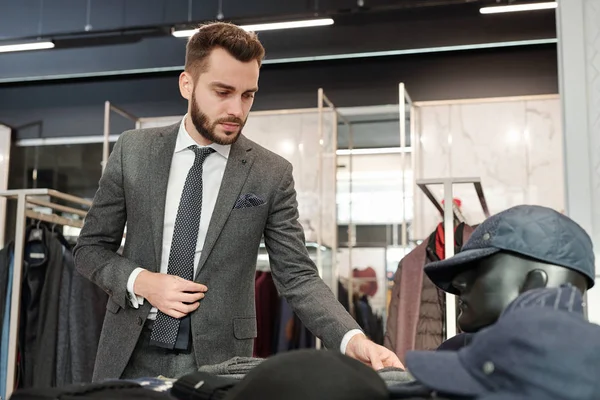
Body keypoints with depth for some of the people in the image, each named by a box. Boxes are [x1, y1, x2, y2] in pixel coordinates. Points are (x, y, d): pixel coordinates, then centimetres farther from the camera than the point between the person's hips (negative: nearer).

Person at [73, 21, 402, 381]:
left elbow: (298, 276, -7)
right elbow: (90, 248, 4)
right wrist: (140, 281, -14)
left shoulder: (272, 174, -6)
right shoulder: (133, 150, -2)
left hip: (217, 362, -1)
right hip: (132, 355, 1)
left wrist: (352, 339, -23)